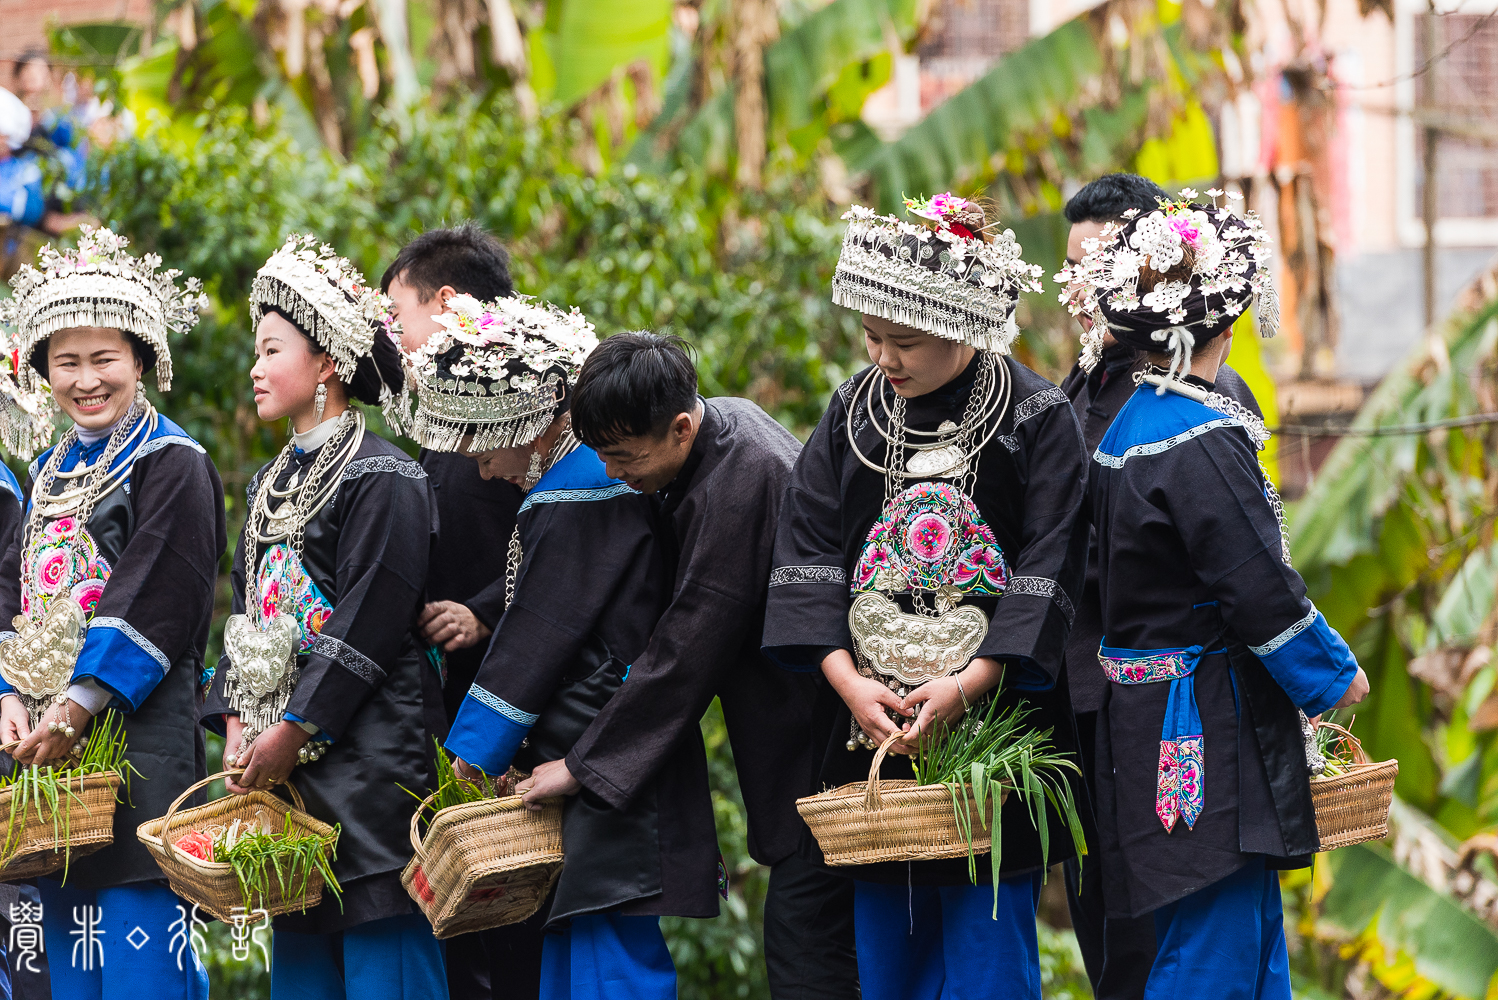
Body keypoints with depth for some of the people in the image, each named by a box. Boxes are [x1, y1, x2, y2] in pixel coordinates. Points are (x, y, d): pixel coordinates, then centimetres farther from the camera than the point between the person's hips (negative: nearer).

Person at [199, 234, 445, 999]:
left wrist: (291, 733, -15)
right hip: (280, 753, 8)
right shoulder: (271, 484, 17)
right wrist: (236, 726, 3)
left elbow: (369, 628, -14)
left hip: (364, 756, -8)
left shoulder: (382, 478, -9)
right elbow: (245, 610, 17)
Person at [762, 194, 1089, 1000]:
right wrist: (848, 680, -12)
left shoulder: (1037, 419, -5)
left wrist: (969, 684, -20)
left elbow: (1047, 572, -10)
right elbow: (807, 550, 1)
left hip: (991, 722, -4)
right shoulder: (855, 413, 6)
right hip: (872, 722, 4)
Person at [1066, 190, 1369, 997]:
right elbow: (1260, 588, -21)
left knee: (1252, 935, 17)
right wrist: (1335, 675, -4)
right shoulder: (1201, 445, -20)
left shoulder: (1127, 429, 10)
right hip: (1206, 735, -10)